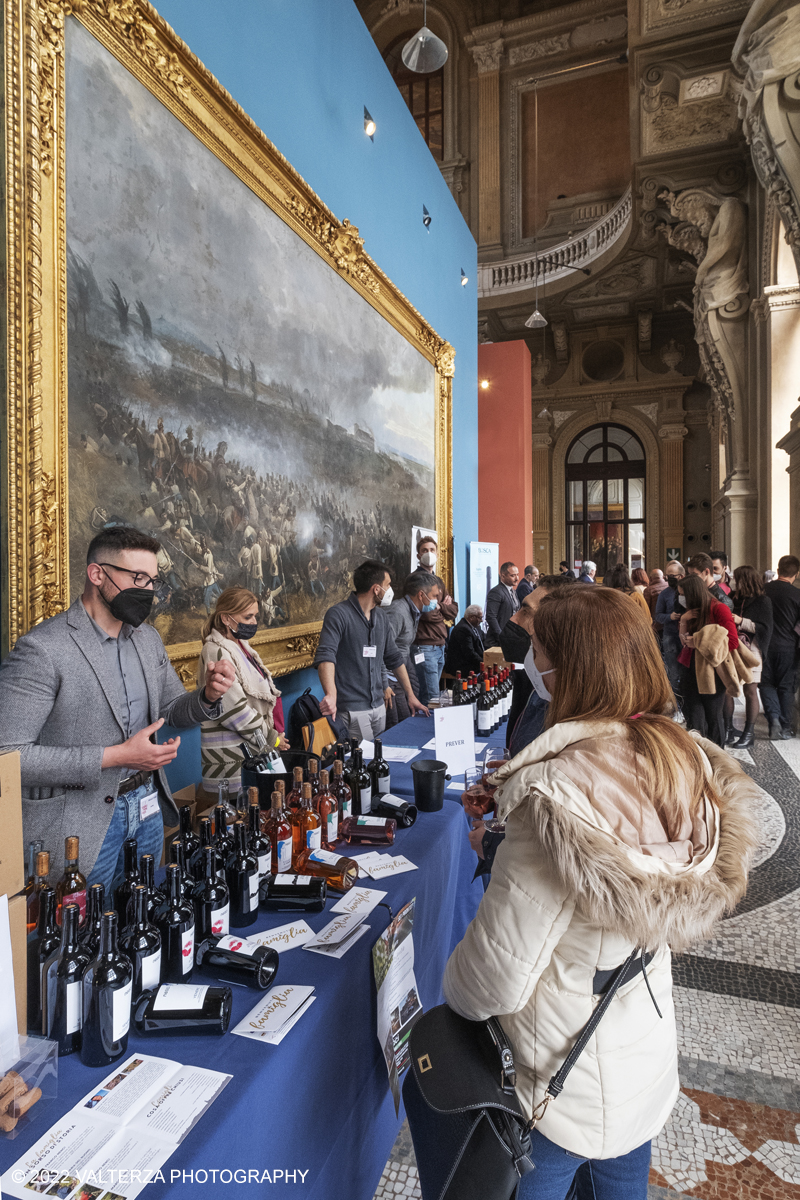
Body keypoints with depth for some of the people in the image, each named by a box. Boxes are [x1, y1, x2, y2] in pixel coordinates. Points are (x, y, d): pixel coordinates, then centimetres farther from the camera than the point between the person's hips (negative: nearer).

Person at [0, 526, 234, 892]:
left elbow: (172, 711, 13)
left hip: (147, 806, 7)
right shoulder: (41, 649, -19)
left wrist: (207, 696, -9)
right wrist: (116, 756, -25)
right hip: (79, 821, -6)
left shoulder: (148, 638, 4)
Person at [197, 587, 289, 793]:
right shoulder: (216, 653, -15)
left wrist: (273, 734, 9)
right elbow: (234, 709, -19)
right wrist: (271, 738, -9)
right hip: (231, 758, -8)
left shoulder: (241, 646, 13)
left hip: (253, 749, 9)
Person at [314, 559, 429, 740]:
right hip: (352, 710, -7)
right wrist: (331, 695, -41)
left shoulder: (380, 615, 13)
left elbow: (394, 658, 21)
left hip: (379, 706, 7)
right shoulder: (339, 614, -12)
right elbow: (325, 656, -26)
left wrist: (410, 695, 20)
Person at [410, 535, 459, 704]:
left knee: (429, 694, 12)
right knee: (432, 697, -8)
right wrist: (442, 607, 0)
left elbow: (453, 611, 13)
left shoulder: (439, 581, 18)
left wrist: (438, 606, -6)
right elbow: (426, 613, -18)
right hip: (425, 646, -8)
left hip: (440, 645, 8)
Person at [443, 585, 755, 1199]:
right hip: (651, 1053, 6)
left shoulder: (557, 795, -36)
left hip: (565, 1084, -6)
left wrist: (452, 990, -7)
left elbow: (498, 978, -29)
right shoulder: (688, 759, -12)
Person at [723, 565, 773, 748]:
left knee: (750, 691, 0)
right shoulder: (736, 600, 13)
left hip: (750, 651, -5)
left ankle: (749, 732, 10)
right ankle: (728, 728, 12)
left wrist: (741, 621, -14)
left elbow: (766, 629, -8)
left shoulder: (762, 601, -3)